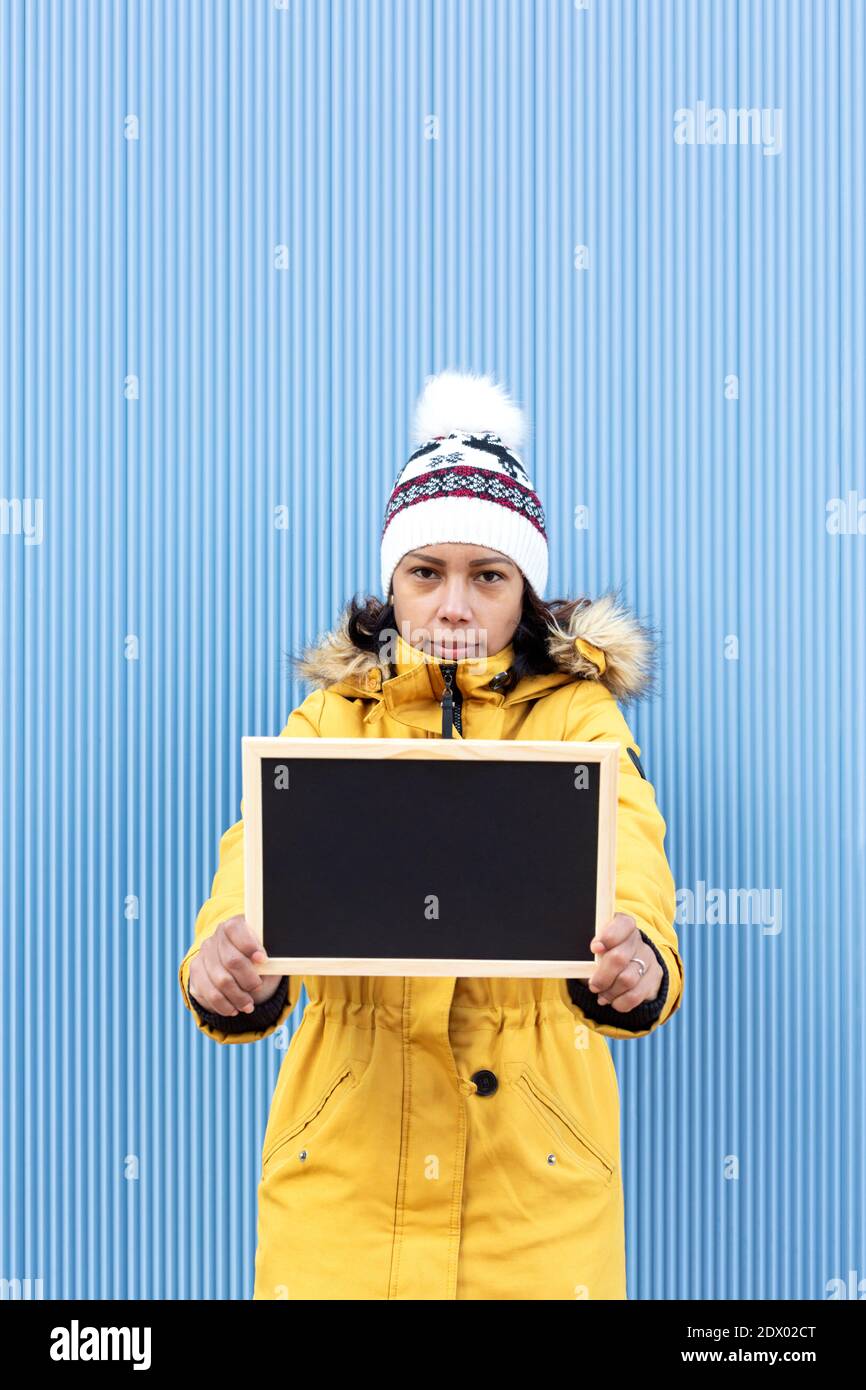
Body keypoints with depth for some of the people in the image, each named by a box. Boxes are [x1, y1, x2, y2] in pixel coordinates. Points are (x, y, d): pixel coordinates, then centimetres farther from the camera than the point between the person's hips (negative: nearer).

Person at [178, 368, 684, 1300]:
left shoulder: (579, 716, -2)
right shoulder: (327, 719, 2)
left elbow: (624, 859, -20)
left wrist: (635, 962, -42)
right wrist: (227, 966, -36)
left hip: (535, 1173, -1)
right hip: (341, 1159, 1)